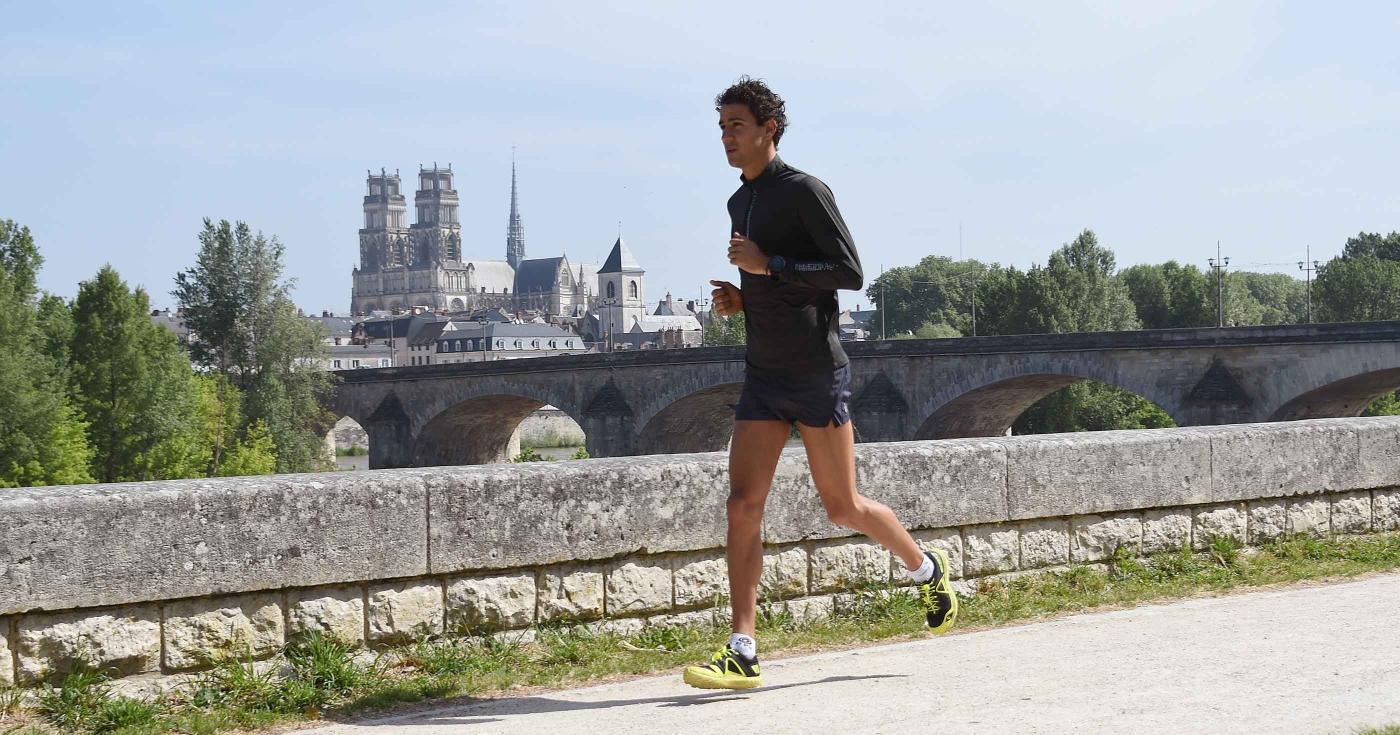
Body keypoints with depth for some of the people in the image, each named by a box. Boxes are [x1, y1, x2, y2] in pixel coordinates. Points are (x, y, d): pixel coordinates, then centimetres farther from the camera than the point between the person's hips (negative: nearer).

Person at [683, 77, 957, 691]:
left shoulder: (805, 192, -8)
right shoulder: (740, 203, 17)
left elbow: (850, 272, -14)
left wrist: (766, 265, -19)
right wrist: (738, 300, 8)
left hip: (817, 371, -7)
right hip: (762, 376, 7)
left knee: (842, 506, 2)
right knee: (743, 503, -6)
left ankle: (927, 569, 31)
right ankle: (742, 654, -8)